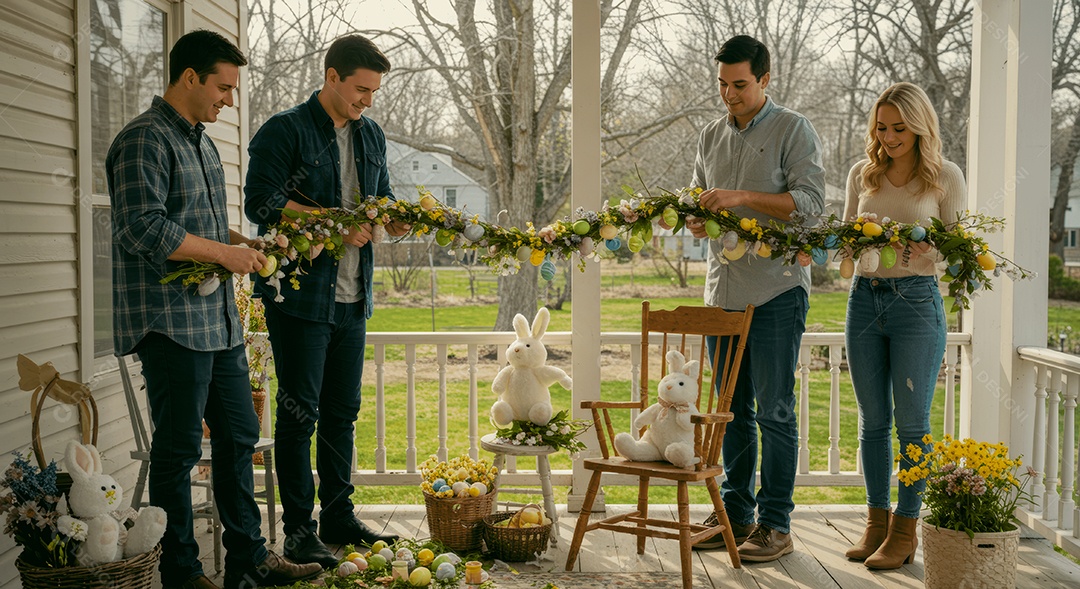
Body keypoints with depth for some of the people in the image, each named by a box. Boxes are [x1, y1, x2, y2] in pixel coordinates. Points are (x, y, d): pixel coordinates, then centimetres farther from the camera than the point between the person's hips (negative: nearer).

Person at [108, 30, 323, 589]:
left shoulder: (200, 141, 19)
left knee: (238, 435, 13)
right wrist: (224, 252, -16)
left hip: (217, 319, 10)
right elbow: (143, 228, -22)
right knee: (179, 448, -1)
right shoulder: (145, 139, -11)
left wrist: (246, 242, 11)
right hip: (170, 321, -10)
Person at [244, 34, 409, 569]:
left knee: (342, 411, 13)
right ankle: (299, 529, 8)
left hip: (351, 296, 7)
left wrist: (395, 219, -1)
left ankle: (339, 518, 23)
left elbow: (381, 200, 23)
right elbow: (261, 203, -17)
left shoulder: (371, 135, 14)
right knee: (300, 413, -1)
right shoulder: (284, 131, -8)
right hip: (300, 293, -7)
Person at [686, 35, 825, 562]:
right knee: (732, 409, 11)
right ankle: (735, 513, 21)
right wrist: (696, 218, 0)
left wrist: (741, 198, -21)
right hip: (723, 288, 6)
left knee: (774, 411, -3)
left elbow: (810, 200, -13)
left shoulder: (793, 130, -2)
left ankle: (775, 524, 5)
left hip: (776, 290, -6)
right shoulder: (711, 136, 16)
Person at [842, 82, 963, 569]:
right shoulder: (863, 173, 10)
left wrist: (923, 250, -20)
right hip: (864, 297, 4)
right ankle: (877, 522, 20)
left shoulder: (945, 177, -1)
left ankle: (905, 530, 11)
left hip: (916, 299, -4)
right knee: (872, 419, 9)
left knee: (911, 420, 0)